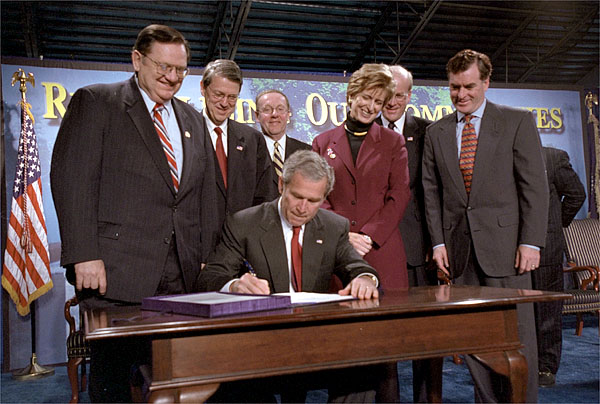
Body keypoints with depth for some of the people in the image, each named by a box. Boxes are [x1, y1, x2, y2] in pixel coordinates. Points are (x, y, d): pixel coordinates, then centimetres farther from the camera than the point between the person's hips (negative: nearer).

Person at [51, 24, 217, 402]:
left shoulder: (192, 119, 20)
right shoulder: (94, 102, 2)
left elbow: (205, 191, 19)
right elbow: (71, 178, -7)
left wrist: (206, 257, 9)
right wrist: (84, 255, -14)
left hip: (181, 274, 5)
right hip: (116, 272, -4)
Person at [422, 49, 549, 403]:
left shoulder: (518, 121, 2)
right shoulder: (436, 132, 12)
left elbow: (534, 185, -3)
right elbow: (432, 191, 11)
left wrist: (531, 242, -9)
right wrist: (438, 242, 3)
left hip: (504, 243, -3)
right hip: (459, 248, 3)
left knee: (517, 334, 1)